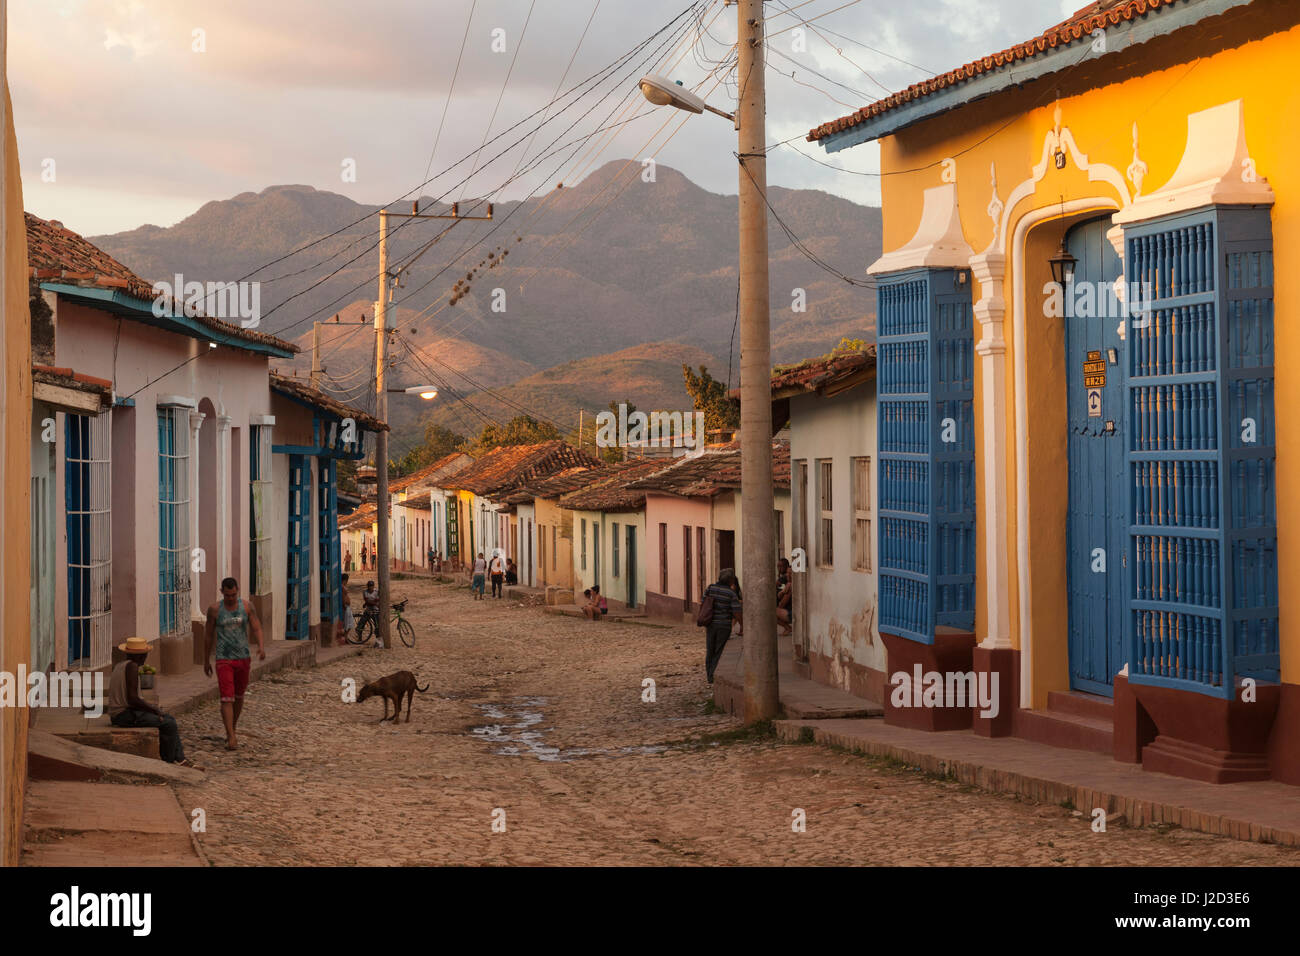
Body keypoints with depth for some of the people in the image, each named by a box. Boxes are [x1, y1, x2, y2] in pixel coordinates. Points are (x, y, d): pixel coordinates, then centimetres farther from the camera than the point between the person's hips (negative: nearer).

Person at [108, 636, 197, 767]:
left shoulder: (118, 665, 12)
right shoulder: (132, 666, -17)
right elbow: (132, 698, -23)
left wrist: (150, 707, 13)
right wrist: (154, 710, -11)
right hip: (126, 715, -10)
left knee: (170, 719, 14)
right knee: (169, 724, -12)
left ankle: (179, 759, 13)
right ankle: (169, 763, 0)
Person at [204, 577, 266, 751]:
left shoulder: (246, 606, 0)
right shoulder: (215, 609, -3)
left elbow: (256, 628, -1)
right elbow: (209, 636, 5)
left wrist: (261, 646, -21)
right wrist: (206, 661, 10)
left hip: (243, 658, 3)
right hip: (224, 659, -3)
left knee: (239, 696, 15)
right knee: (227, 698, -12)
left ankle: (232, 729, 34)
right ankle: (231, 738, -17)